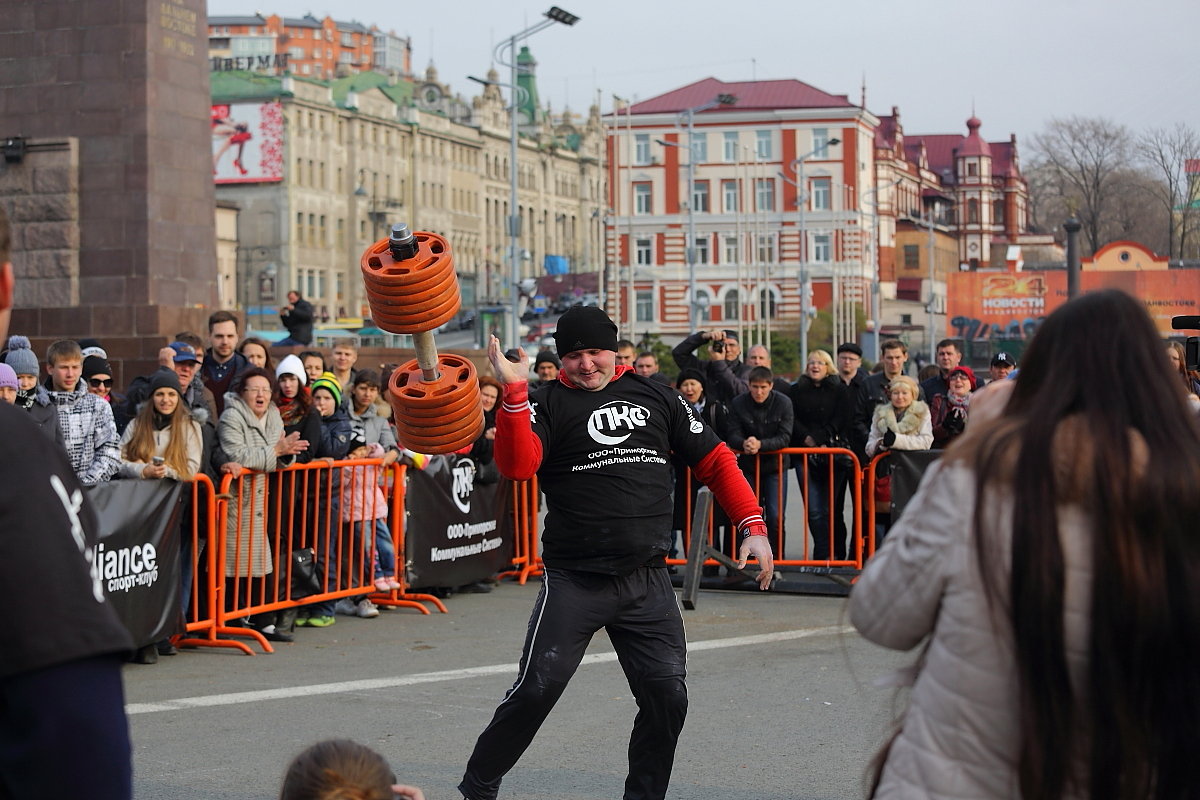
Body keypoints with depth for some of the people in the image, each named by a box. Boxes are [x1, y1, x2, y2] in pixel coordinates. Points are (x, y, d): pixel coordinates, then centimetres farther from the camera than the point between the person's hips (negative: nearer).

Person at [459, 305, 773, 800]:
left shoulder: (655, 397, 11)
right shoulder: (548, 403, 0)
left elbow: (714, 459, 14)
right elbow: (517, 466, -17)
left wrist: (752, 525, 5)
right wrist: (513, 391, -27)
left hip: (648, 582, 3)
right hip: (573, 582, -3)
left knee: (667, 697, -1)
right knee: (536, 690, -7)